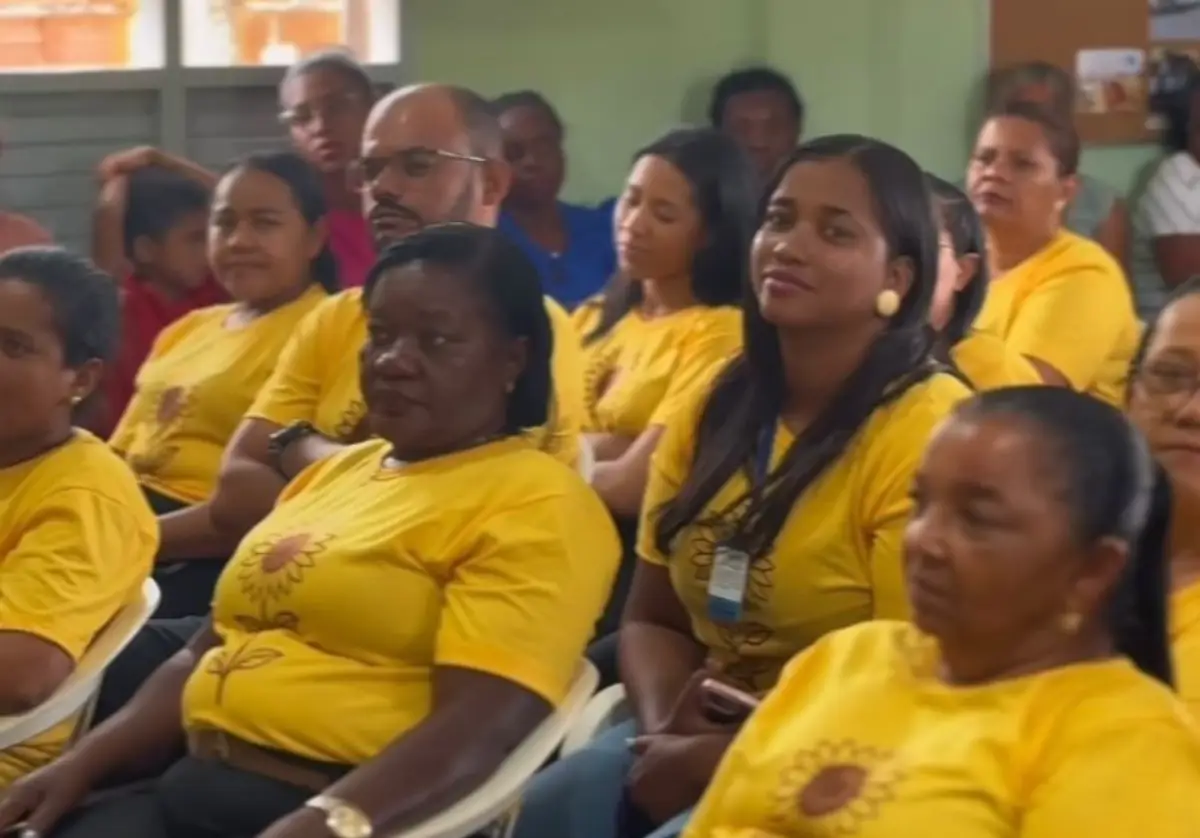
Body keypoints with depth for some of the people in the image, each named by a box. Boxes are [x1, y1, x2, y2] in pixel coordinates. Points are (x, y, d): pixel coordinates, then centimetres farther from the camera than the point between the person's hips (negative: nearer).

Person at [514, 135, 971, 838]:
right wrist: (665, 730, -8)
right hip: (696, 743, 6)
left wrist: (717, 760, -16)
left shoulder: (929, 433, -13)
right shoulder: (715, 412, 10)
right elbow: (653, 620, 13)